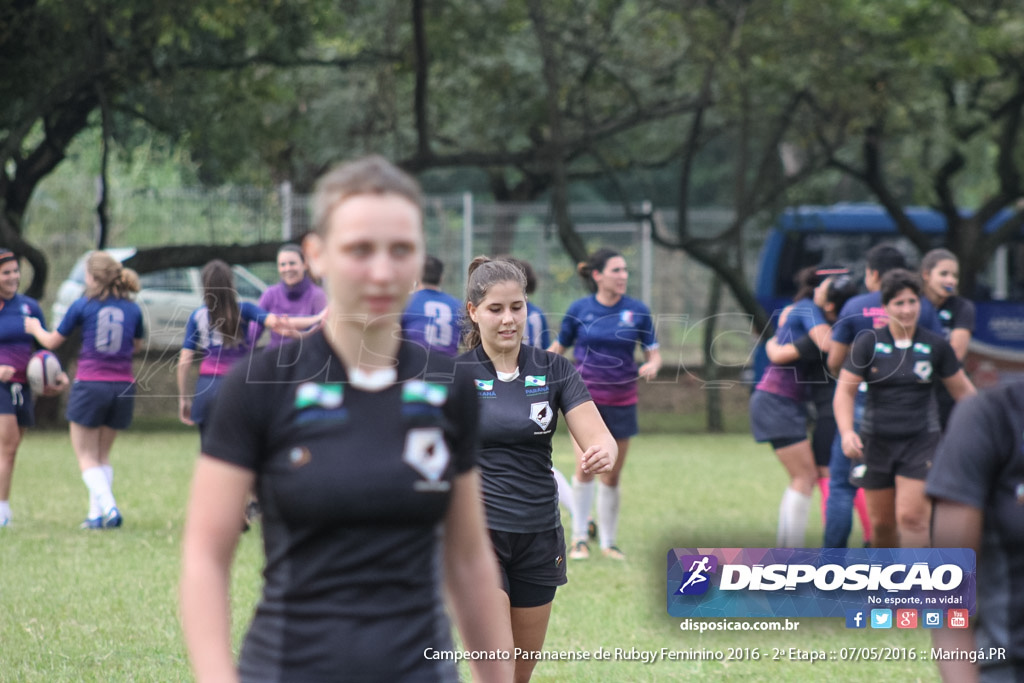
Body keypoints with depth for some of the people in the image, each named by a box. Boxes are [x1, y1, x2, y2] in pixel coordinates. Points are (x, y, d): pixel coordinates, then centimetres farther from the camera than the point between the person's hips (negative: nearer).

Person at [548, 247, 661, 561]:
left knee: (612, 476, 6)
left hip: (621, 402, 2)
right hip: (586, 396, -2)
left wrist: (652, 365, -19)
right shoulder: (579, 309, -3)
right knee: (586, 467, -14)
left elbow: (654, 352, 3)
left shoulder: (638, 311, -1)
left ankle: (608, 543, 19)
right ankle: (579, 538, -1)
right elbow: (558, 347, 10)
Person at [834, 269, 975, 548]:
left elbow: (963, 390, 12)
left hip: (921, 442, -1)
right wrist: (847, 432, -19)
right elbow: (845, 390, -4)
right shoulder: (868, 344, -3)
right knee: (882, 523, 6)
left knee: (911, 517, -14)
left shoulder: (936, 346, 0)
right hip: (877, 441, 1)